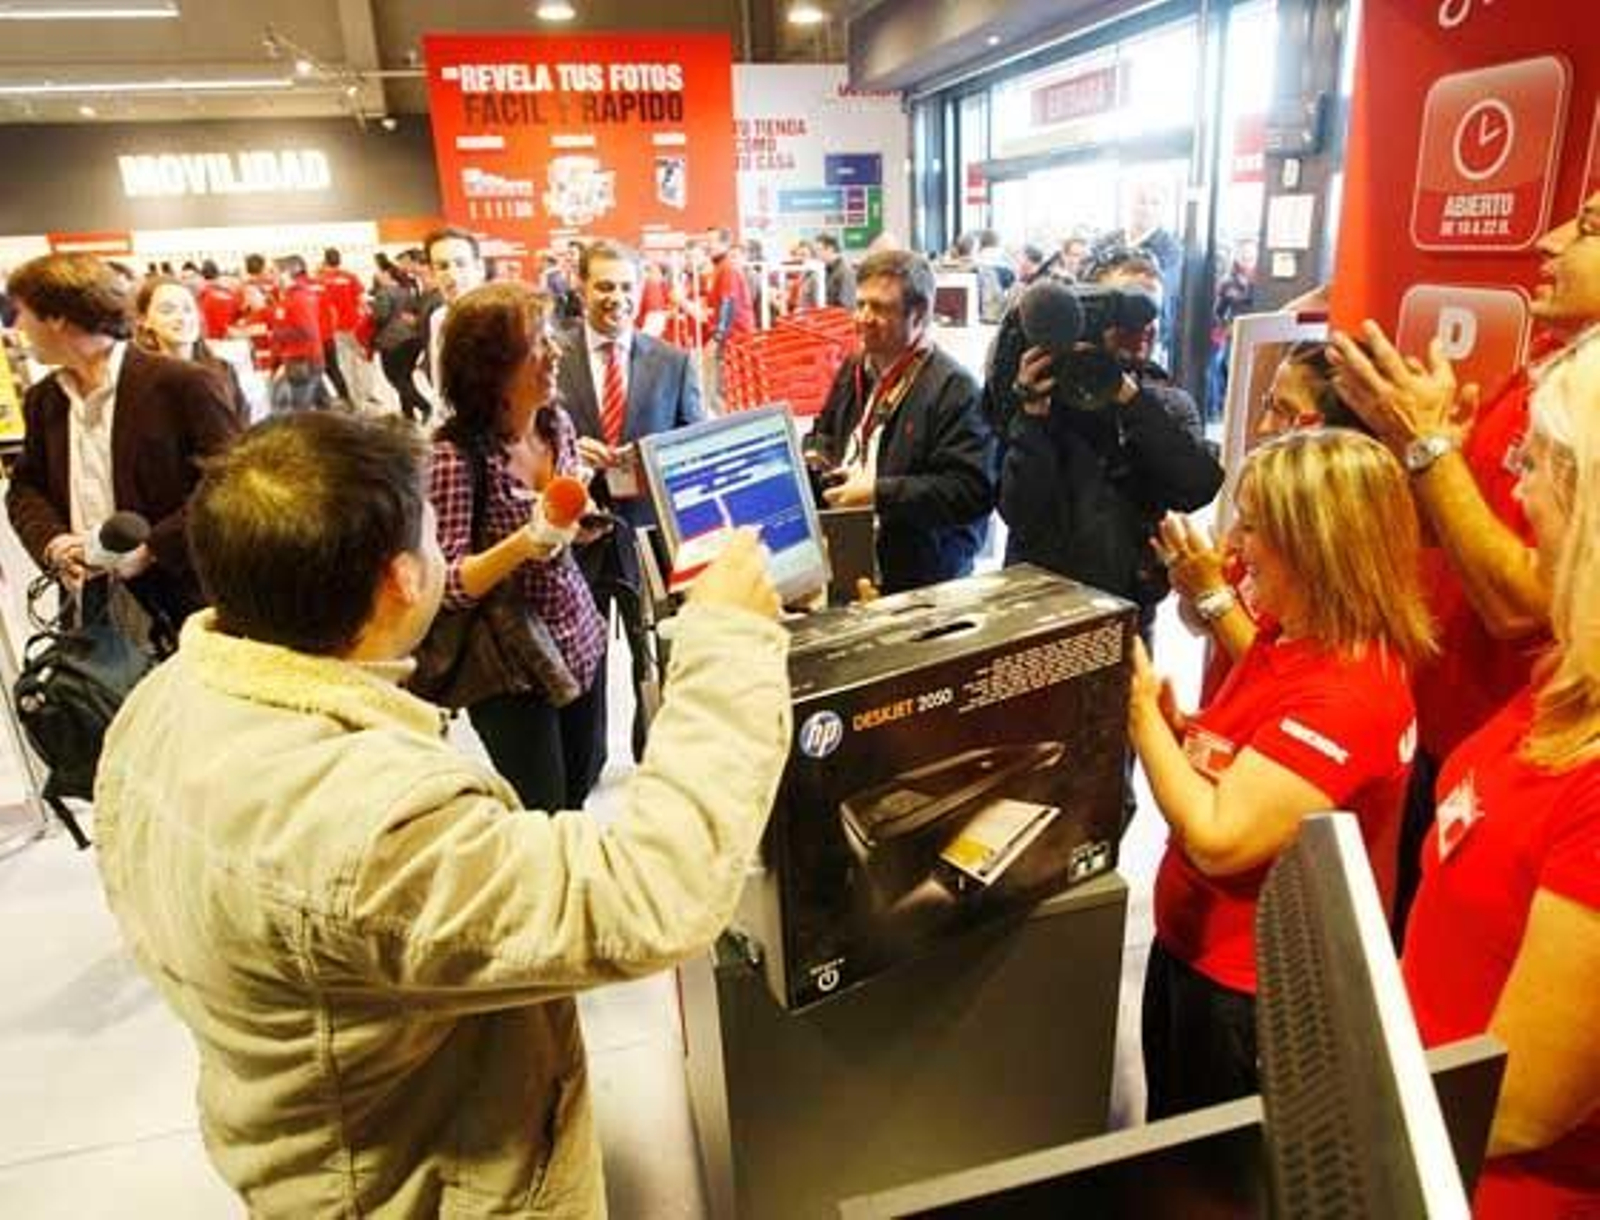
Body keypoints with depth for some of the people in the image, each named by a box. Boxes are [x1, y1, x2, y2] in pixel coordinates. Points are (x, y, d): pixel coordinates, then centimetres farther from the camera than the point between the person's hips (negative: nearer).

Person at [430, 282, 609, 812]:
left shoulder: (557, 420, -2)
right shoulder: (456, 451, -20)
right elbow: (446, 583, -23)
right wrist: (520, 547, -38)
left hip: (582, 641, 6)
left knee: (580, 787, 20)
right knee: (541, 812, 10)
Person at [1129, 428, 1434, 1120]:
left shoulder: (1344, 695, -30)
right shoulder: (1289, 636, 0)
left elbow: (1217, 841, -30)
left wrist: (1143, 715, -22)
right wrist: (1171, 722, -11)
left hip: (1252, 995, -8)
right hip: (1193, 949, 9)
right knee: (1172, 1145, 29)